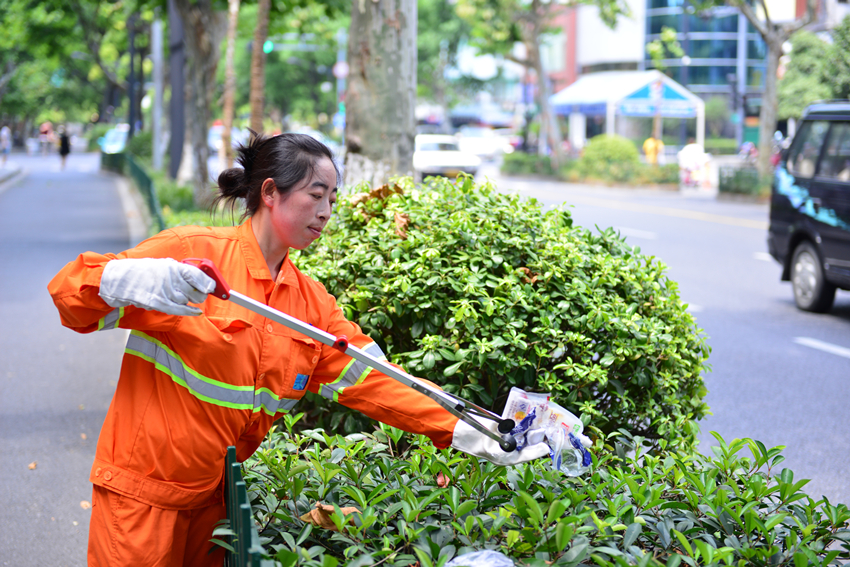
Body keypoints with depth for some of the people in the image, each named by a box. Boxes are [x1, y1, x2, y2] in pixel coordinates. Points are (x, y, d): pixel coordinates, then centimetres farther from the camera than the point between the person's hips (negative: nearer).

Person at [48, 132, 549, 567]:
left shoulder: (311, 301, 8)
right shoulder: (193, 252, -11)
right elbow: (72, 290, -14)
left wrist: (462, 433, -7)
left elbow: (369, 379, 3)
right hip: (143, 488, -6)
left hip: (217, 499, 6)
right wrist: (133, 281, -35)